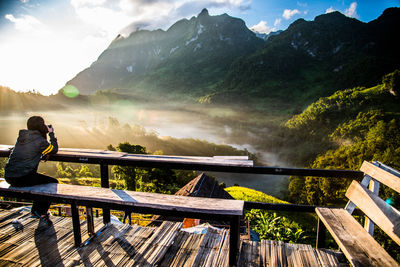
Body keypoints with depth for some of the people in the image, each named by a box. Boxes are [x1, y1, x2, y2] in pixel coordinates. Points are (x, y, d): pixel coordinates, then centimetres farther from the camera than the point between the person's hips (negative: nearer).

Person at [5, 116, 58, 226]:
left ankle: (35, 211, 34)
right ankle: (41, 212, 10)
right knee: (53, 183, 4)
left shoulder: (22, 136, 11)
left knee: (41, 179, 29)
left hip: (9, 176, 9)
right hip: (22, 178, -9)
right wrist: (51, 134, 10)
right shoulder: (39, 140, -13)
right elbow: (54, 149, 3)